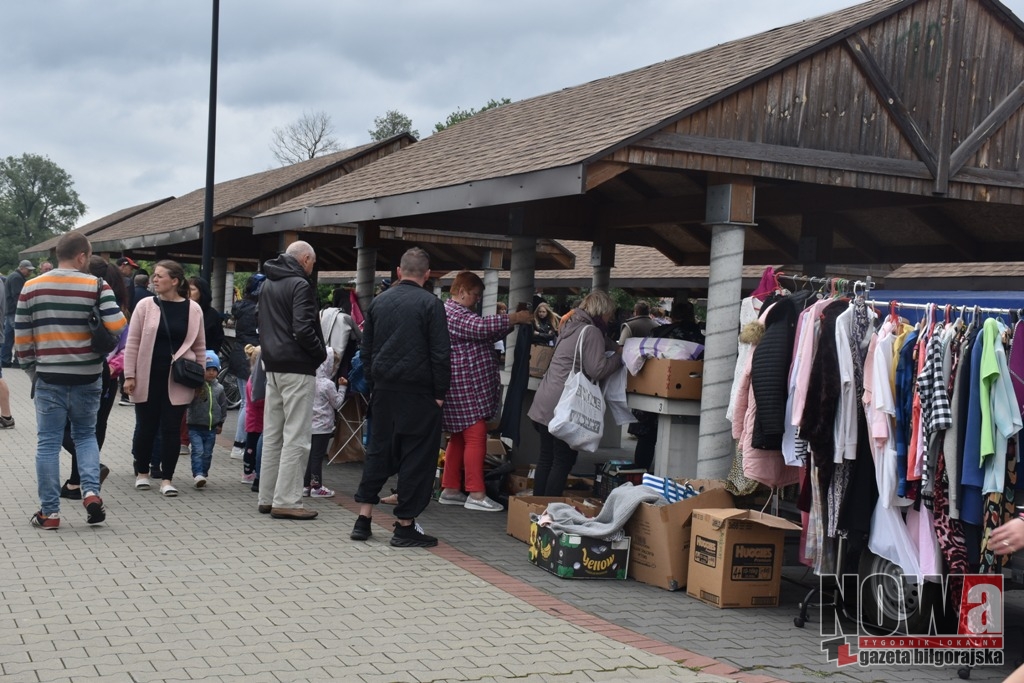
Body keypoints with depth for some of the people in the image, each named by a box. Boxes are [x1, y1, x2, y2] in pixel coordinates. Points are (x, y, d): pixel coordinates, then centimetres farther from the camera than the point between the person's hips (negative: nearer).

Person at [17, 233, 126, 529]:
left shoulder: (31, 288, 3)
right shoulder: (96, 285, -5)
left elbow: (22, 337, 5)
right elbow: (118, 327, -13)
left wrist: (32, 369, 16)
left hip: (49, 377, 0)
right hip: (87, 377, 0)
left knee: (48, 442, 7)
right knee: (86, 435, 18)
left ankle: (49, 512, 8)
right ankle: (91, 491, 0)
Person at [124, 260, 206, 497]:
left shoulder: (193, 309, 1)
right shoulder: (145, 305, -1)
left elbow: (199, 347, 7)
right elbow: (133, 342, 0)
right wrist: (129, 375, -4)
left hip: (177, 381, 0)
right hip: (148, 378, 0)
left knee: (171, 429, 1)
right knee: (146, 427, 10)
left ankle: (167, 479, 10)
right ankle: (142, 473, 27)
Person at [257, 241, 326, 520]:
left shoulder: (268, 285, 16)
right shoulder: (300, 285, -12)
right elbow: (303, 329, -20)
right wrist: (321, 353, -6)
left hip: (273, 366, 9)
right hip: (297, 367, -9)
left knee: (272, 435, 14)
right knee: (296, 438, -5)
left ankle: (267, 497, 19)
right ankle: (286, 501, -5)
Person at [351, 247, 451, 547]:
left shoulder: (379, 302, 9)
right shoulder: (430, 304, -8)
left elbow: (366, 350, 14)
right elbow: (440, 354, -11)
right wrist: (440, 393, -5)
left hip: (383, 388, 6)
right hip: (418, 391, -5)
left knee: (377, 451, 14)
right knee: (416, 456, 1)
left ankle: (363, 519, 15)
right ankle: (405, 527, 4)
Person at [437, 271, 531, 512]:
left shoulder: (461, 313, 22)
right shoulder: (452, 313, -13)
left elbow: (486, 337, 24)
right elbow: (481, 327, -26)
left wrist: (510, 323, 10)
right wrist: (513, 319, -18)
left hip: (468, 387, 11)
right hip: (465, 386, -11)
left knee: (459, 438, 12)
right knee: (476, 437, -10)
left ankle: (450, 490, 17)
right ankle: (476, 494, -8)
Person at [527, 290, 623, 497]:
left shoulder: (572, 325, 16)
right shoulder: (591, 332, -12)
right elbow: (597, 370, -15)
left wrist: (617, 348, 19)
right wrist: (620, 357, -2)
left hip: (544, 402, 9)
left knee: (546, 457, 13)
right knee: (563, 460, -3)